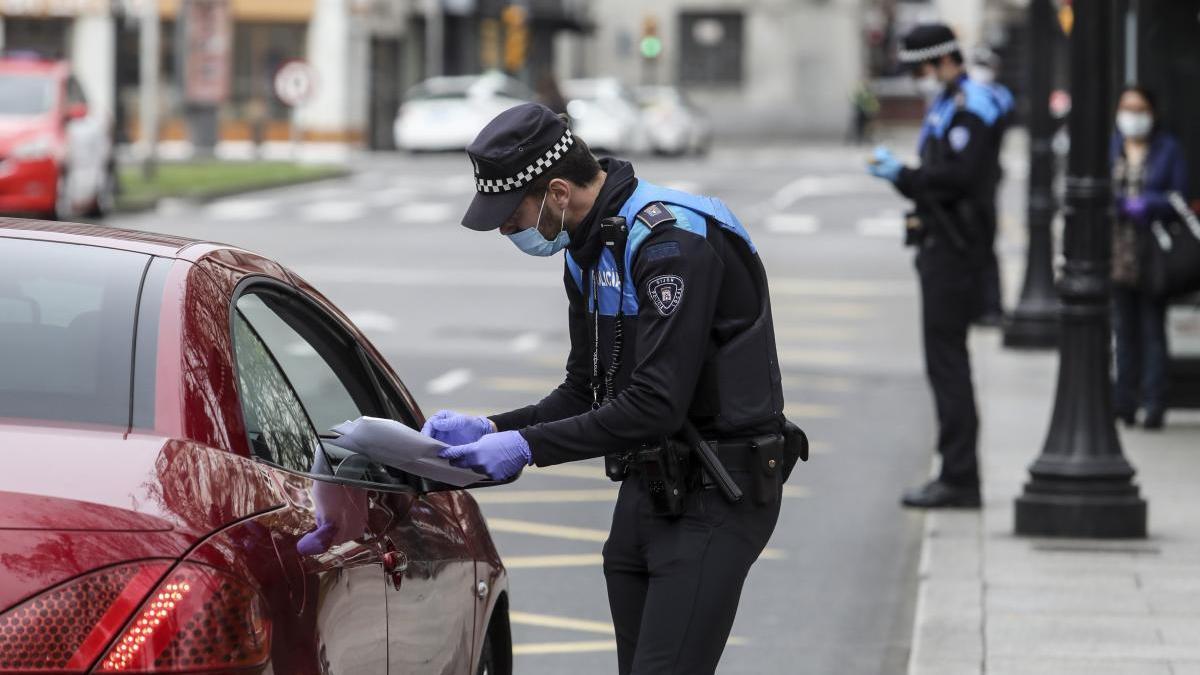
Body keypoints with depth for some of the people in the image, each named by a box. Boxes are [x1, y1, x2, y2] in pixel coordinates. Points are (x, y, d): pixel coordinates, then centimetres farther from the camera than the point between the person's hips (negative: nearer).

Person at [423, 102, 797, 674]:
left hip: (715, 498, -10)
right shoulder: (587, 252, 10)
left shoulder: (672, 240, -21)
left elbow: (657, 407, -27)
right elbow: (584, 393, 16)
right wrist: (491, 430, 1)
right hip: (646, 491, 10)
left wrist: (528, 446, -23)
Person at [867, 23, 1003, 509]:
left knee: (946, 360, -10)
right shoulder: (947, 107, 20)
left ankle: (958, 478, -10)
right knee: (947, 362, 12)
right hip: (942, 249, 11)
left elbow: (958, 177, -22)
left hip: (954, 250, -11)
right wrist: (899, 171, 11)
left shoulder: (969, 108, -12)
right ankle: (958, 474, 16)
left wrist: (903, 175, -16)